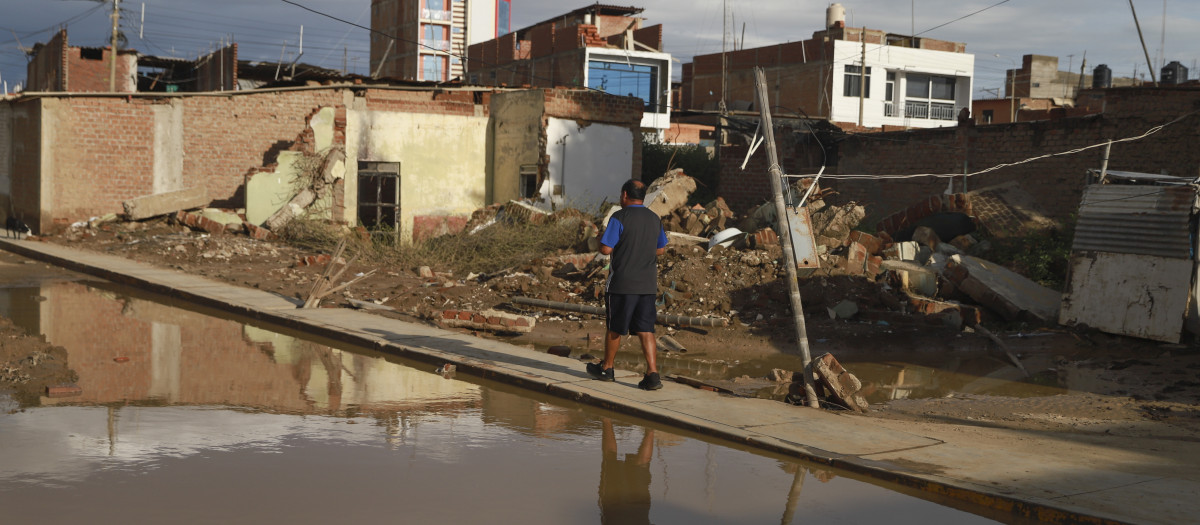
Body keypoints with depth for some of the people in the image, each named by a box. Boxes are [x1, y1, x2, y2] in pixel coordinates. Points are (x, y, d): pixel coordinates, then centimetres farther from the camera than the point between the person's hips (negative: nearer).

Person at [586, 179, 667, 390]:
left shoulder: (619, 218, -12)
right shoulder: (655, 219, 9)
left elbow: (605, 249, -15)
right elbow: (660, 249, 20)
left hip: (622, 283, -5)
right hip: (648, 284, 5)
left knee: (614, 328, 10)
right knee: (645, 330, 4)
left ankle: (606, 368, 25)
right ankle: (652, 374, -6)